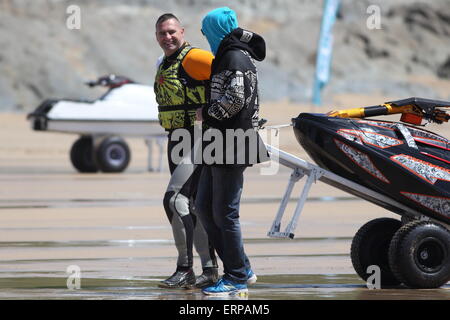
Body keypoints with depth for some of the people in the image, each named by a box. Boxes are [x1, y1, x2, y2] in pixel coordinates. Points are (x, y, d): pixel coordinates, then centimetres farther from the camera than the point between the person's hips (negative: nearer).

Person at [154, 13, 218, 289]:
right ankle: (210, 270, 17)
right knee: (195, 206, 11)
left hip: (198, 141, -10)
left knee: (175, 199, -18)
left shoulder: (193, 58, -13)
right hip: (176, 141, 10)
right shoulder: (162, 66, 15)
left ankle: (185, 269, -15)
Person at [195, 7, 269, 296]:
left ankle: (237, 279, 2)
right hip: (220, 145, 11)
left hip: (233, 145, -11)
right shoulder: (226, 57, 19)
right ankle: (241, 269, 15)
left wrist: (206, 113, -10)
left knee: (225, 212, -6)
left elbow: (234, 100, -24)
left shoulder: (236, 58, -13)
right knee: (204, 206, 11)